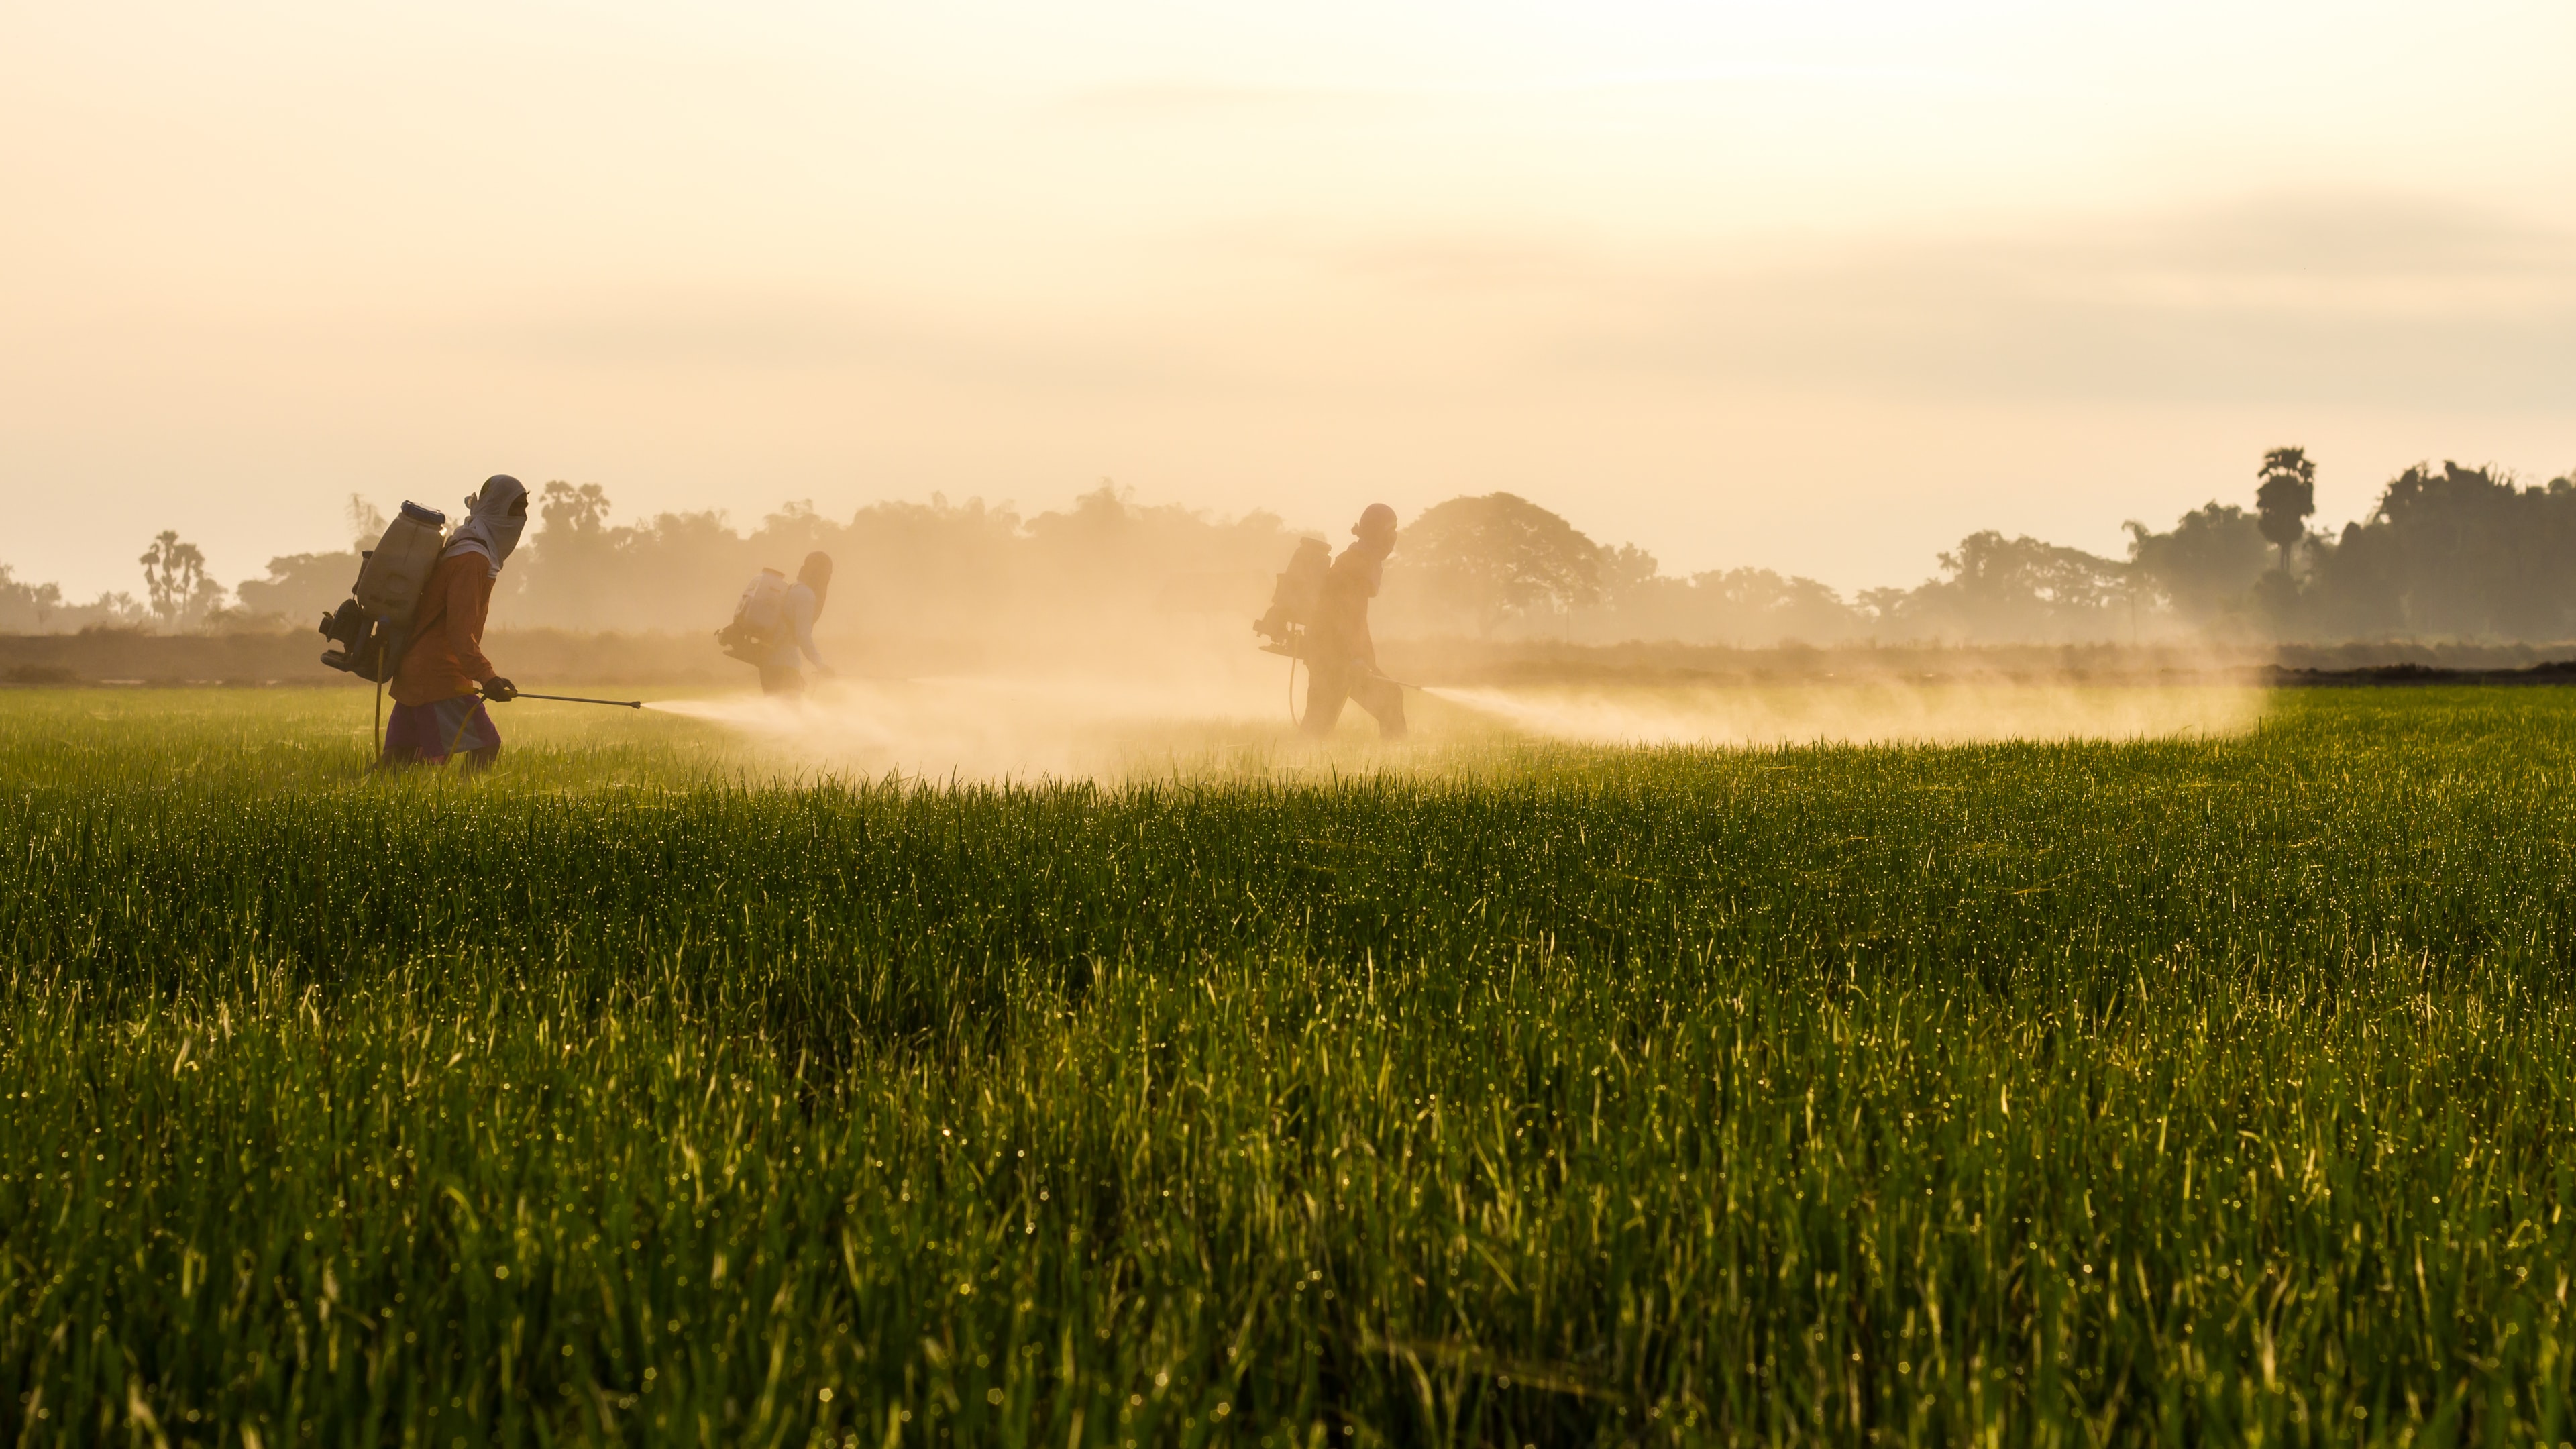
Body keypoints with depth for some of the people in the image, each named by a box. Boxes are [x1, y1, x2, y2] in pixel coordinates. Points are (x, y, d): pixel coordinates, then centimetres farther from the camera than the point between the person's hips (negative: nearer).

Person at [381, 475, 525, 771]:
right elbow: (460, 631, -25)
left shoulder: (459, 548, 16)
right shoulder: (472, 559, -16)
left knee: (399, 759, 9)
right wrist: (487, 678, -33)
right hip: (440, 677, -10)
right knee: (486, 747, -12)